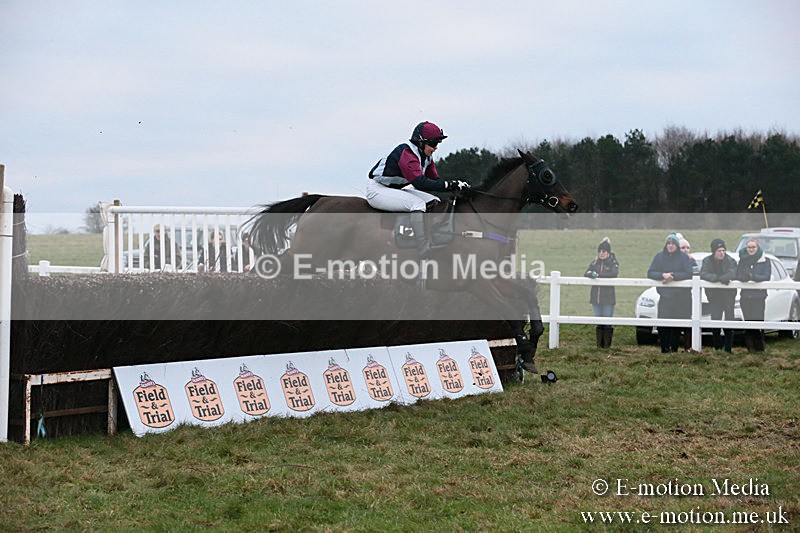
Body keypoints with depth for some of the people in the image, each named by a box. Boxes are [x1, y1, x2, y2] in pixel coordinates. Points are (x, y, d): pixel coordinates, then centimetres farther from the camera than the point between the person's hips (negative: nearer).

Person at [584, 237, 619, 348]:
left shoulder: (613, 263, 0)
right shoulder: (595, 263, 12)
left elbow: (614, 273, -19)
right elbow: (586, 273, 0)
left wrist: (598, 275, -19)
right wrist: (592, 274, -23)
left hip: (608, 297, -4)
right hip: (596, 296, 4)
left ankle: (607, 344, 1)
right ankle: (599, 344, 13)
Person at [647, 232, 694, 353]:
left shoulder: (684, 257, 1)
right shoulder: (659, 256, 6)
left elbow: (689, 274, -8)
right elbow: (650, 273, 2)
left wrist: (673, 276, -18)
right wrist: (663, 275, -17)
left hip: (681, 297, -1)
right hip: (665, 296, 1)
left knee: (677, 325, 0)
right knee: (663, 325, -10)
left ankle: (674, 348, 10)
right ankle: (665, 348, -3)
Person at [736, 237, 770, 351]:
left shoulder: (765, 261, 3)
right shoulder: (743, 260, 13)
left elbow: (766, 277, -8)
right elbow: (738, 276, 5)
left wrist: (753, 277, -25)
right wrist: (745, 278, -19)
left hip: (759, 296, -3)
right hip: (745, 296, 3)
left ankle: (759, 347, -5)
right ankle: (750, 347, 8)